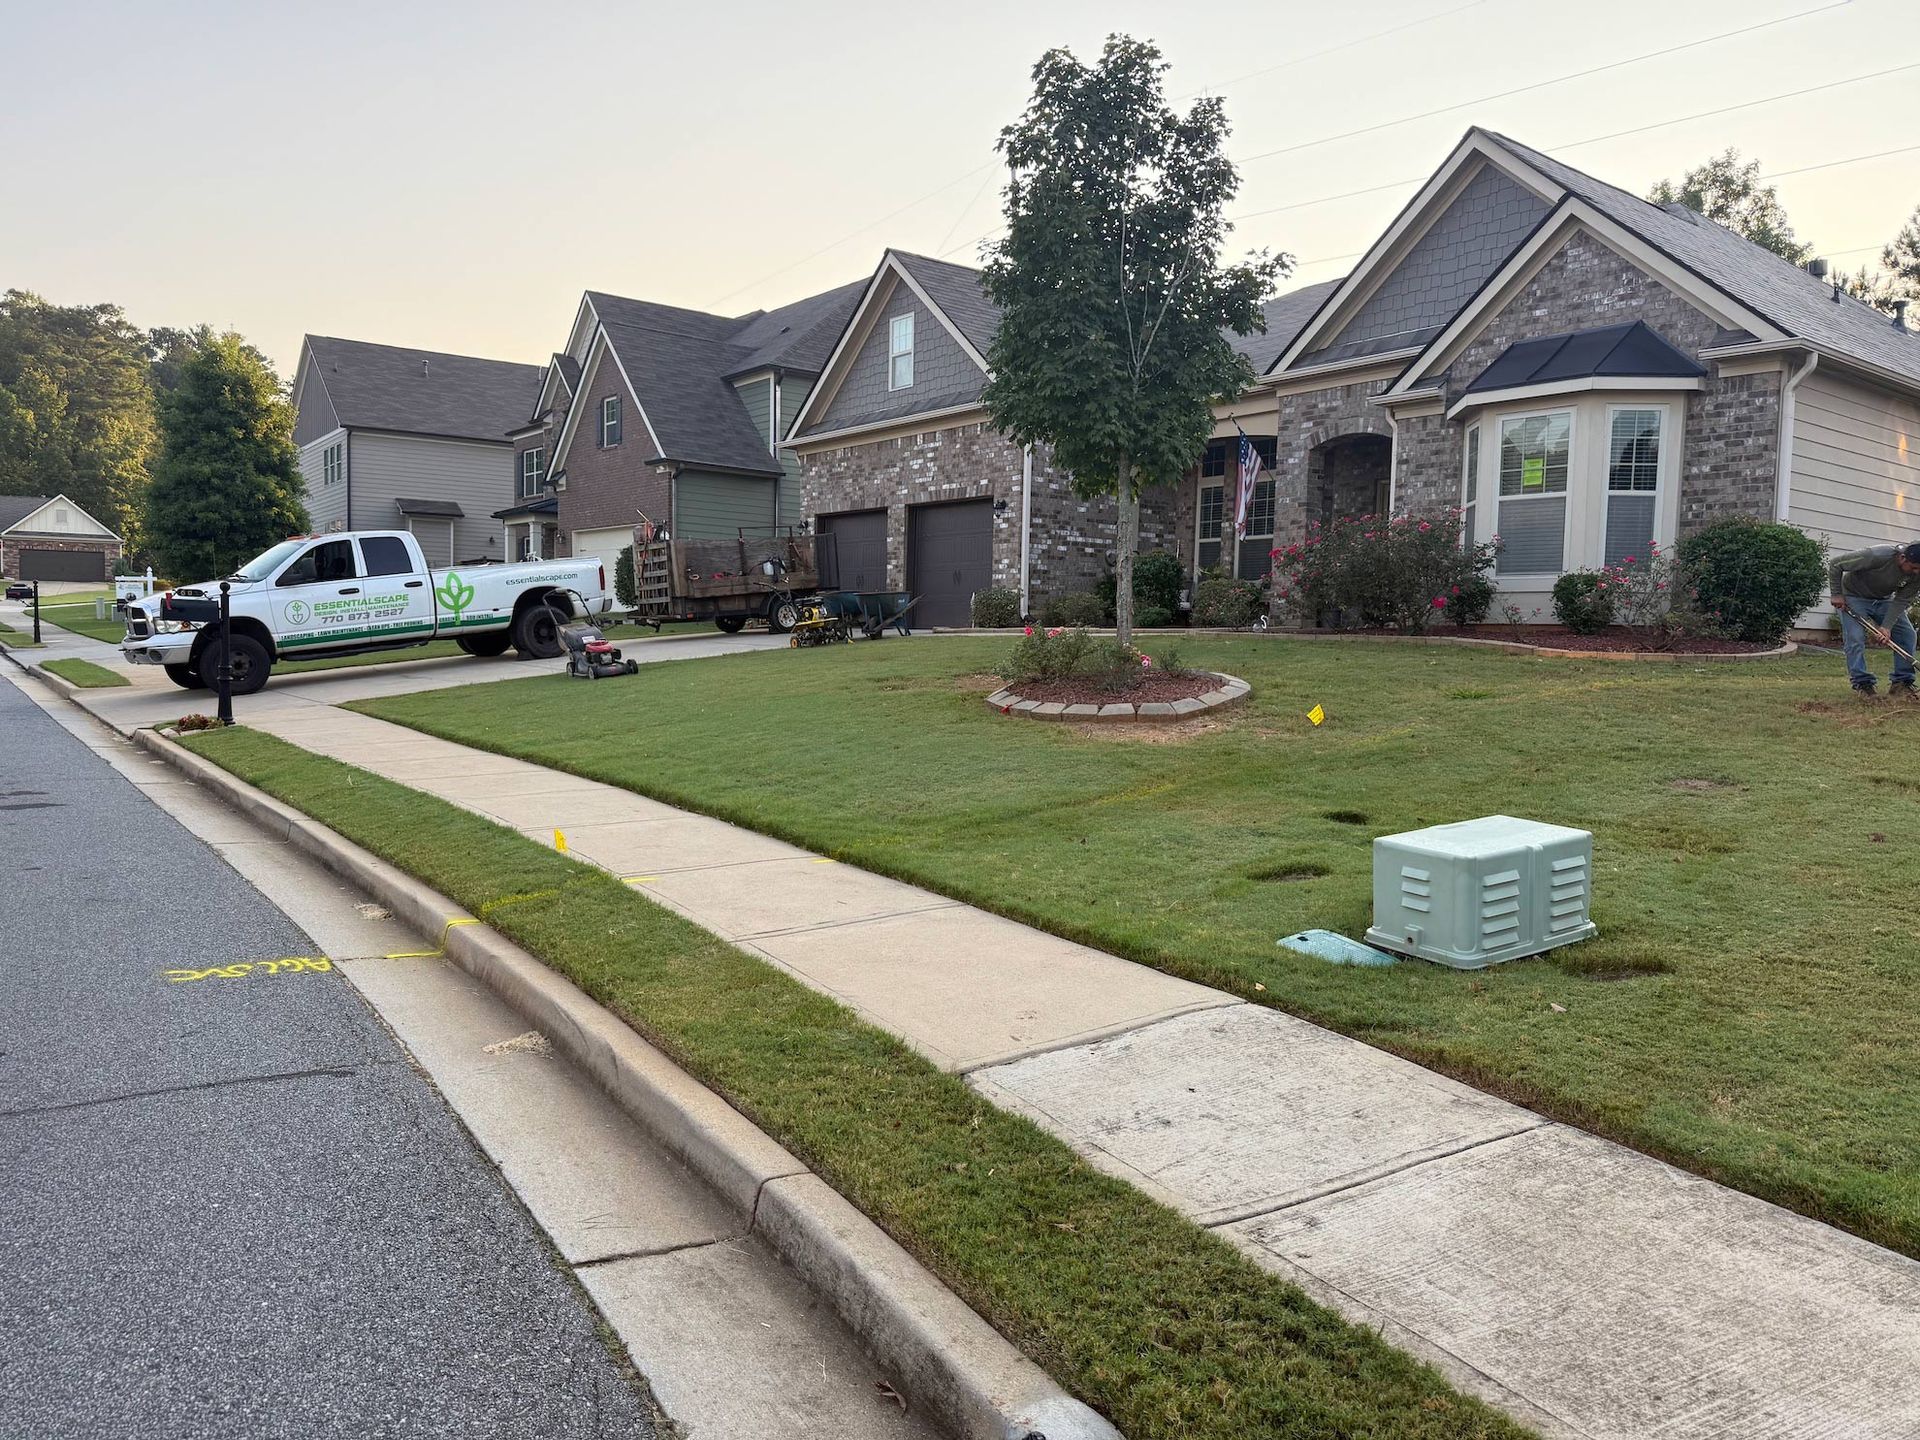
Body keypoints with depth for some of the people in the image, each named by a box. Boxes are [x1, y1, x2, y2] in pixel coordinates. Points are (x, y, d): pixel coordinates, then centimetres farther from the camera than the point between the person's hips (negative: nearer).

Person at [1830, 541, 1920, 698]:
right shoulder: (1877, 556, -34)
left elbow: (1902, 601, -16)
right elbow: (1835, 565, -25)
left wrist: (1887, 626, -27)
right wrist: (1837, 594, -23)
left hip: (1884, 600, 5)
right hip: (1854, 597, -5)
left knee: (1907, 634, -6)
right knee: (1855, 638, -19)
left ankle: (1902, 683, 0)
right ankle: (1862, 684, -9)